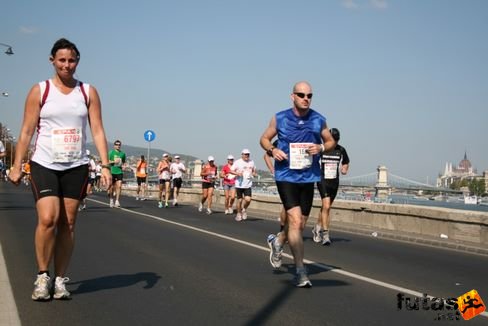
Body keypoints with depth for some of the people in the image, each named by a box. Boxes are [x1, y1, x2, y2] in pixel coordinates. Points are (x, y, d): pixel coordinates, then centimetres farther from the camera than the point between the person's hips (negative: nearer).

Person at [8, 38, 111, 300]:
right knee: (48, 219, -15)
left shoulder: (88, 92, 6)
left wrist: (105, 165, -6)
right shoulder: (39, 91, 2)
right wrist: (17, 166, -4)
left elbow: (97, 131, 3)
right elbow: (26, 132, 1)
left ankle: (60, 280, 12)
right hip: (44, 164, -2)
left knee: (68, 223, 4)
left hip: (76, 167, 2)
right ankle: (42, 276, 3)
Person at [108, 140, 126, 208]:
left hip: (119, 172, 2)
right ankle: (112, 200, 23)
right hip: (112, 172, -2)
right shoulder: (111, 152, 1)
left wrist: (123, 166, 3)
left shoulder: (122, 153, 11)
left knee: (119, 186, -12)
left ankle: (117, 201, -10)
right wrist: (114, 161, -13)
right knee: (112, 187, 5)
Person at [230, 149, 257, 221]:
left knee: (248, 199, -12)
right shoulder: (237, 162, -3)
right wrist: (237, 173, -21)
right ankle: (239, 214, 22)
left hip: (248, 185, 2)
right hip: (239, 185, -2)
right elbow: (231, 171, -3)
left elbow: (254, 170, 23)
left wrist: (254, 174, 0)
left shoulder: (251, 162, 9)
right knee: (239, 200, 4)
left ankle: (244, 209, 18)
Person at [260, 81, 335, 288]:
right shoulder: (280, 118, -2)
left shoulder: (318, 120, 3)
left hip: (308, 177, 4)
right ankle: (300, 271, -10)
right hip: (286, 176, -3)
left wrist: (321, 147, -8)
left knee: (300, 225, 11)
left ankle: (277, 242, 43)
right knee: (295, 221, -15)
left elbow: (331, 142, 14)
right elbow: (264, 139, 11)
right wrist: (272, 150, -11)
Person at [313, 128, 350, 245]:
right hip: (323, 181, -4)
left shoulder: (341, 150, 5)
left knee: (326, 207, 13)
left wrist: (345, 169, 2)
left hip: (334, 182, 4)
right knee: (326, 206, -18)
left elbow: (345, 163, 21)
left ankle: (317, 228, 33)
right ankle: (325, 234, -18)